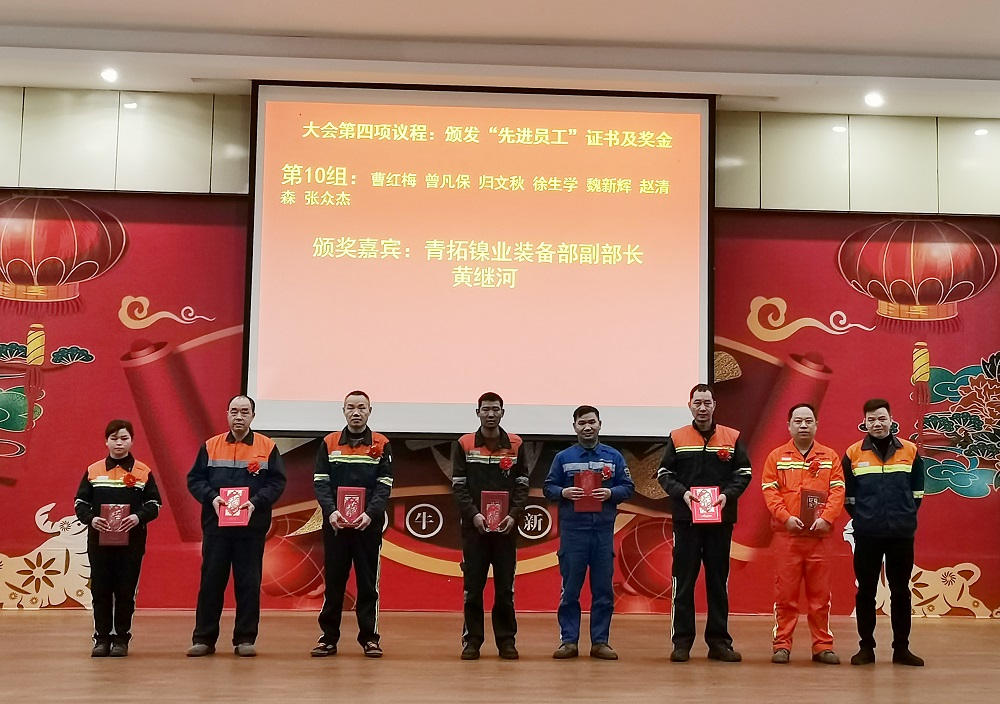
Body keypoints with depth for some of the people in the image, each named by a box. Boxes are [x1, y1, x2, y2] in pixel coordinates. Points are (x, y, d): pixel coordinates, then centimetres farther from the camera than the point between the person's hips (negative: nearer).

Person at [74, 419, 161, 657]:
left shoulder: (143, 472, 4)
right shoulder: (93, 471, 7)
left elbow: (154, 504, 2)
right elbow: (80, 503, 5)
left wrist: (139, 517, -17)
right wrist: (91, 519, -15)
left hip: (131, 540, -1)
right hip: (99, 539, 1)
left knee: (126, 590, 1)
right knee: (100, 590, 3)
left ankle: (121, 639, 10)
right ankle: (102, 639, 12)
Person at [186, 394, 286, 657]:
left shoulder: (267, 447, 4)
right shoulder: (211, 446, 8)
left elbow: (277, 482, 0)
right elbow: (194, 479, 6)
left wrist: (256, 502, -14)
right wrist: (211, 497, -11)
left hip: (252, 527, -1)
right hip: (215, 526, 1)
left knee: (249, 584, 2)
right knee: (211, 582, 3)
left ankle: (245, 639, 10)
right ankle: (203, 639, 11)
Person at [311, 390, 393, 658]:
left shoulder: (381, 445, 4)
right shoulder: (329, 443, 7)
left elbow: (384, 485, -2)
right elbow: (320, 482, 1)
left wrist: (370, 513, -17)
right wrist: (331, 511, -15)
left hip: (368, 524, -1)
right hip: (335, 523, 1)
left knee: (368, 582, 3)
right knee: (333, 581, 5)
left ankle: (369, 637, 10)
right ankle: (328, 637, 11)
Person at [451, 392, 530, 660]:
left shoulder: (516, 445, 6)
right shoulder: (464, 445, 4)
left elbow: (522, 485, 5)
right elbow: (458, 485, 0)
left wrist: (513, 515, -10)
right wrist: (473, 514, -13)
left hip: (506, 526, 1)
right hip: (474, 525, -1)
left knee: (505, 586, 4)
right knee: (472, 585, 2)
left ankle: (506, 640, 11)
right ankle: (472, 640, 9)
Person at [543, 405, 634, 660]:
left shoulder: (614, 457, 9)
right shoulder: (563, 457, 8)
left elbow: (628, 487, 7)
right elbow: (548, 488, 8)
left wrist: (611, 493, -12)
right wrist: (563, 492, -12)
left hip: (604, 529, 1)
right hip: (572, 529, -1)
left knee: (603, 589, 3)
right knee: (570, 589, 1)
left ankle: (600, 641, 10)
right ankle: (569, 641, 7)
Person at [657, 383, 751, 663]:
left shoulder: (732, 438, 6)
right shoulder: (677, 438, 5)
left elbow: (744, 472, 5)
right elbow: (664, 473, 4)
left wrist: (728, 495, -12)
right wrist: (682, 493, -13)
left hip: (720, 519, 1)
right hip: (685, 518, -1)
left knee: (719, 580, 6)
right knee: (683, 580, 0)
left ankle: (719, 641, 13)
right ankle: (682, 641, 6)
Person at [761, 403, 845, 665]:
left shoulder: (830, 457, 9)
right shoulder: (777, 457, 7)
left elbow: (838, 491, 2)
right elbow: (769, 491, 0)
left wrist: (826, 518, -12)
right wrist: (785, 517, -12)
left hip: (819, 535, 1)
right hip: (786, 535, -1)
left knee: (820, 593, 5)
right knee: (785, 592, 1)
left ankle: (823, 646, 12)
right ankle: (781, 645, 6)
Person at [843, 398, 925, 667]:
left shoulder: (910, 451, 4)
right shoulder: (853, 454, 2)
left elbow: (917, 492, 10)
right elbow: (848, 494, 6)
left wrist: (905, 515, 6)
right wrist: (861, 518, 4)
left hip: (902, 533, 1)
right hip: (867, 534, -1)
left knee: (901, 591, 6)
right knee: (866, 591, 3)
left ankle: (901, 648, 14)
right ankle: (866, 647, 11)